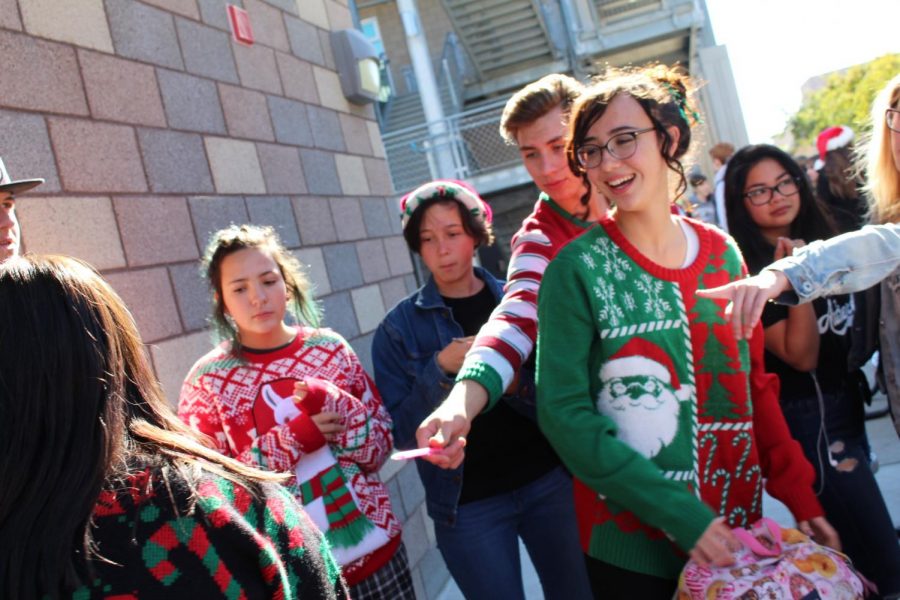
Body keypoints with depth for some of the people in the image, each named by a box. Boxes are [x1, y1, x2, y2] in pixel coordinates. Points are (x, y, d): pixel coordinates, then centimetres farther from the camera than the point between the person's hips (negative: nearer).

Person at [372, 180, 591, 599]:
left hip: (550, 482, 2)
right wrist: (440, 369, -20)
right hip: (468, 505, -2)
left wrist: (515, 382, -20)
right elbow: (401, 433, -7)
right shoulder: (398, 328, -4)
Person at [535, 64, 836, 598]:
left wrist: (799, 495, 3)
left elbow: (753, 385, 8)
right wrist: (681, 515, -20)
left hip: (732, 534, 4)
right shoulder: (578, 268, -12)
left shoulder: (722, 252, 0)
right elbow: (563, 413, -16)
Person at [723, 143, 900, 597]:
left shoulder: (820, 243, 7)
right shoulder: (747, 273, -16)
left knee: (854, 552, 18)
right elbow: (802, 356, -20)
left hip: (848, 406, 8)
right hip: (810, 420, -8)